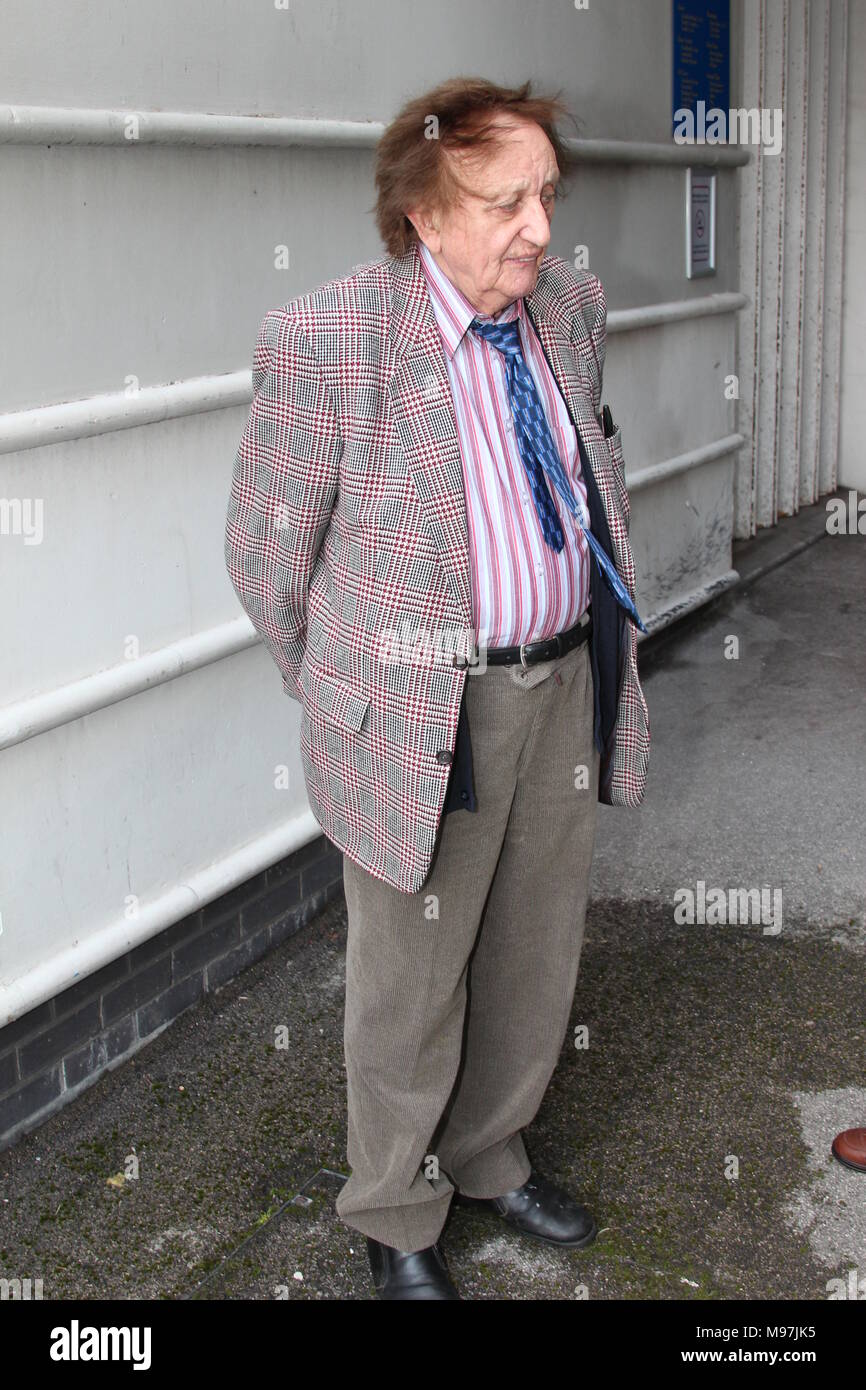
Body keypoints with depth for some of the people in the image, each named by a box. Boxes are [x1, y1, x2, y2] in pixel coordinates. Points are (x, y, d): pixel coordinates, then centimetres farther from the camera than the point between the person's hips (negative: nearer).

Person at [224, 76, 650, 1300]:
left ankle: (487, 1155, 46)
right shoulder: (325, 342, -19)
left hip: (568, 684, 6)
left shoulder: (571, 304, 1)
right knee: (412, 981, 11)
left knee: (535, 958, 20)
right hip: (421, 713, -6)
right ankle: (396, 1213, 37)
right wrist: (340, 693, 4)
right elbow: (267, 547, -8)